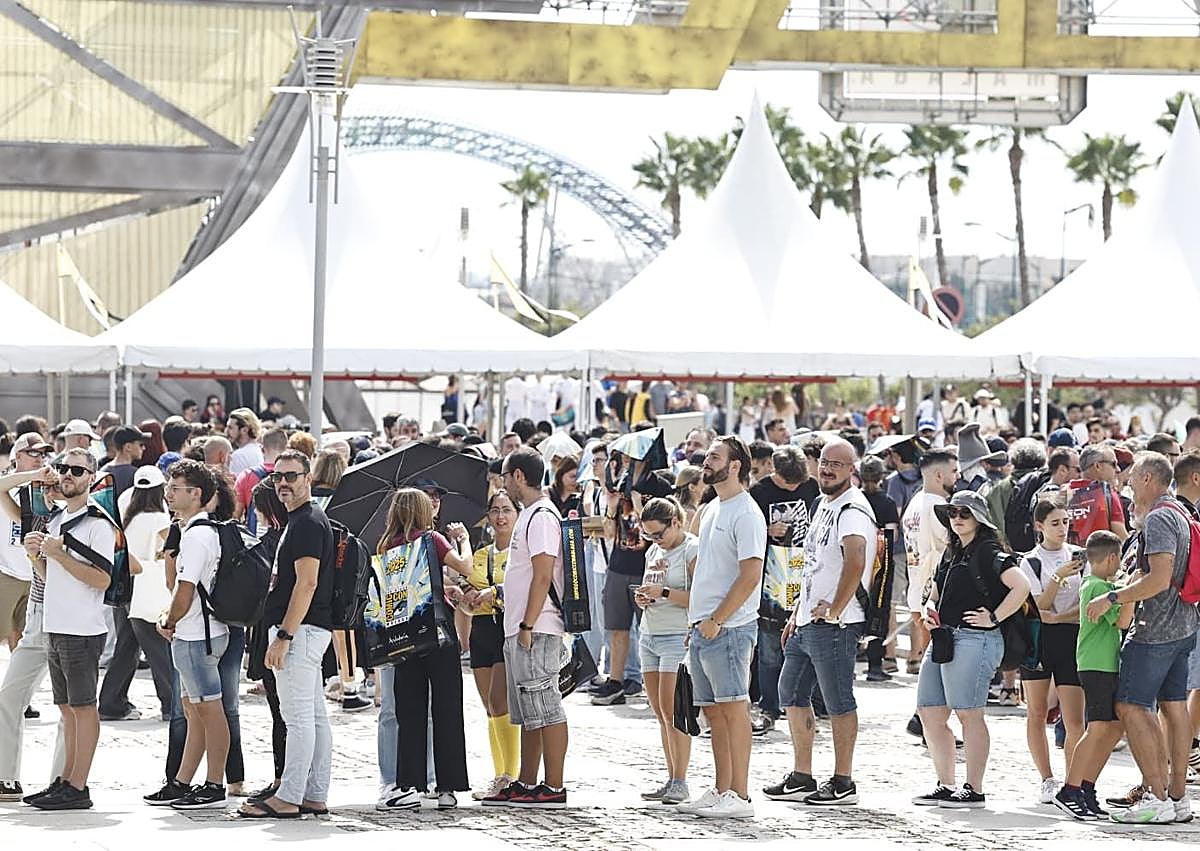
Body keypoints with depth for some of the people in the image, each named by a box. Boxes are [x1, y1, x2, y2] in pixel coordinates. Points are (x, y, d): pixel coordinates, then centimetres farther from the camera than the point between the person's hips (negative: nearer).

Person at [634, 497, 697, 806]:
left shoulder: (693, 550, -7)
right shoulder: (654, 552, 18)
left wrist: (663, 592, -20)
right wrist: (643, 599, 5)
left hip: (678, 638, -8)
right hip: (650, 636, 8)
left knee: (671, 710, -11)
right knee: (660, 712, 5)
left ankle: (681, 783, -8)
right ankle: (671, 779, 7)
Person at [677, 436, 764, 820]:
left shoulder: (745, 514, -12)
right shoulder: (712, 509, 18)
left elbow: (750, 575, -18)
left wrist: (716, 621, -18)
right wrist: (698, 622, 18)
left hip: (729, 627, -10)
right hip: (704, 627, 10)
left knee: (733, 709, -9)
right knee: (713, 712, 11)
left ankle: (740, 796, -9)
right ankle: (721, 792, 17)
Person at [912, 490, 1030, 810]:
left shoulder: (988, 552, -7)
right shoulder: (951, 553, 19)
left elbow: (1021, 586, -19)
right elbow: (936, 593, 31)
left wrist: (994, 618, -16)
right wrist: (929, 610, 9)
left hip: (973, 639, -9)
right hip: (943, 638, 9)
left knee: (969, 714, -6)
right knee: (929, 714, 8)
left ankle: (974, 790, -1)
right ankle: (945, 786, 16)